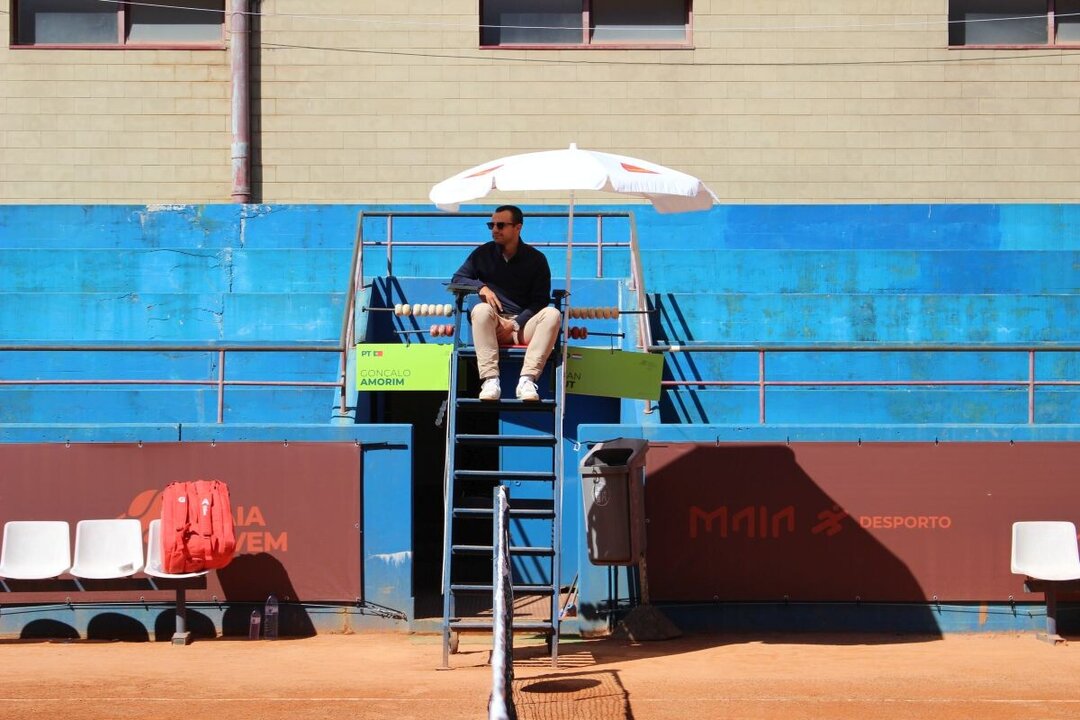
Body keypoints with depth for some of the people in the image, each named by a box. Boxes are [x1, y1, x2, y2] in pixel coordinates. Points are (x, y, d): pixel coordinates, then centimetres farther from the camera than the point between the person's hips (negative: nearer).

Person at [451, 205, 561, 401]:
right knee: (480, 310, -33)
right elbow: (457, 279, 7)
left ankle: (527, 380, -41)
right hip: (492, 326, 0)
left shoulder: (536, 259, 3)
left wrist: (515, 324, -15)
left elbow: (541, 301, -1)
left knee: (552, 314, -29)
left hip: (524, 324, 0)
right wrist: (481, 287, -14)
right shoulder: (483, 253, 8)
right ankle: (490, 381, -43)